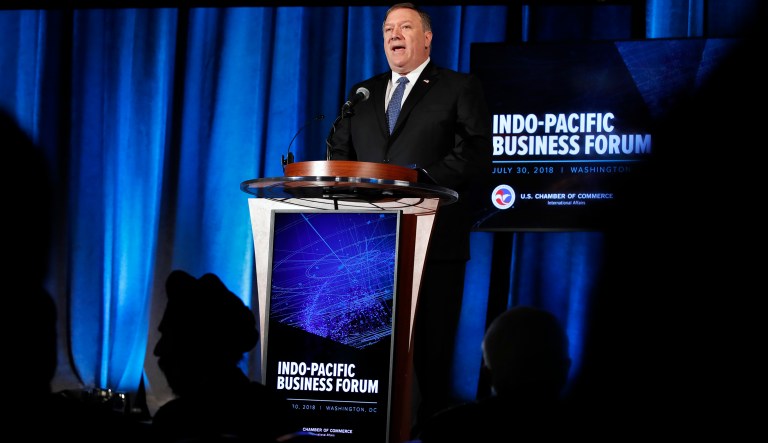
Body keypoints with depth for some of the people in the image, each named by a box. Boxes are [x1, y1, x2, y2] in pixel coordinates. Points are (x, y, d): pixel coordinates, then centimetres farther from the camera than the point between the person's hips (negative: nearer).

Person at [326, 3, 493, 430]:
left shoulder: (460, 89, 5)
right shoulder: (362, 93, 22)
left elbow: (475, 155, -6)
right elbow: (338, 151, 20)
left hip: (434, 239, -4)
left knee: (432, 344, -3)